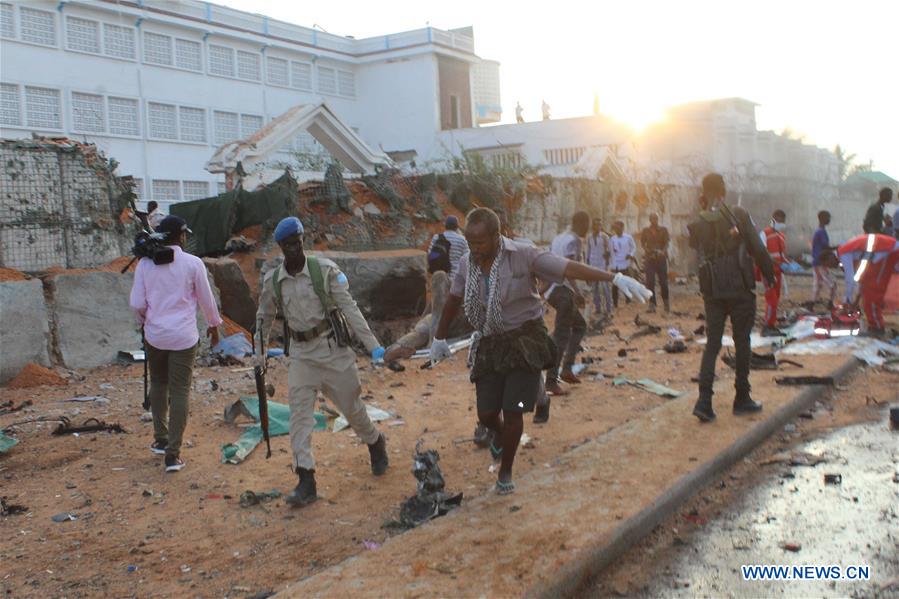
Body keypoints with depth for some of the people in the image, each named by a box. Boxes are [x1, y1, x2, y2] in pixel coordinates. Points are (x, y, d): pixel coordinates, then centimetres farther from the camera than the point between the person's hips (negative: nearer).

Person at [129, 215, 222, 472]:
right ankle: (173, 453, -1)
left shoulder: (145, 263, -1)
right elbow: (206, 300, 0)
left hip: (155, 334, 3)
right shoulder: (193, 263, -7)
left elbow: (137, 303, 0)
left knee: (158, 384, 22)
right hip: (184, 336, -3)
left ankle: (160, 440, 30)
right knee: (180, 391, 1)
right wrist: (214, 325, 17)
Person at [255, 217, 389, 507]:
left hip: (333, 347, -3)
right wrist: (259, 352, 18)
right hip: (301, 353, 3)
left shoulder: (325, 270, -10)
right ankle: (306, 480, -3)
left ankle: (376, 444, 38)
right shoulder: (272, 280, 0)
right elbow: (264, 317, 17)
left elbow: (349, 308, -13)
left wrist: (373, 346, -18)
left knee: (351, 406, 9)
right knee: (299, 414, -6)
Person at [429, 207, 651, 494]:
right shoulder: (467, 263, -1)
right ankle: (500, 434, 41)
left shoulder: (523, 256, -15)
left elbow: (569, 268, -23)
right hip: (490, 345, 4)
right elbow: (453, 300, 14)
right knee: (486, 413, 1)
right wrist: (439, 337, 24)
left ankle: (505, 471, 19)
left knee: (512, 411, -7)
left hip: (525, 340, -4)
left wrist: (615, 278, -33)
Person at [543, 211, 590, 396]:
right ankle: (551, 381, -9)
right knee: (561, 336, -7)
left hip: (553, 289, 10)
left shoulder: (558, 238, 16)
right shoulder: (574, 240, -11)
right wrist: (578, 292, -29)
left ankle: (567, 368, 13)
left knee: (579, 326, 21)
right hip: (564, 290, -9)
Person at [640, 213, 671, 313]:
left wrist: (662, 251, -20)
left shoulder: (663, 230, 7)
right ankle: (652, 305, -4)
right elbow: (642, 243, 6)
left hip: (661, 259, 0)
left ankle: (667, 304, 17)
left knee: (663, 282, 1)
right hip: (649, 259, 0)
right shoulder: (645, 231, 8)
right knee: (650, 283, -7)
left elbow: (667, 242, 0)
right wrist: (647, 250, -15)